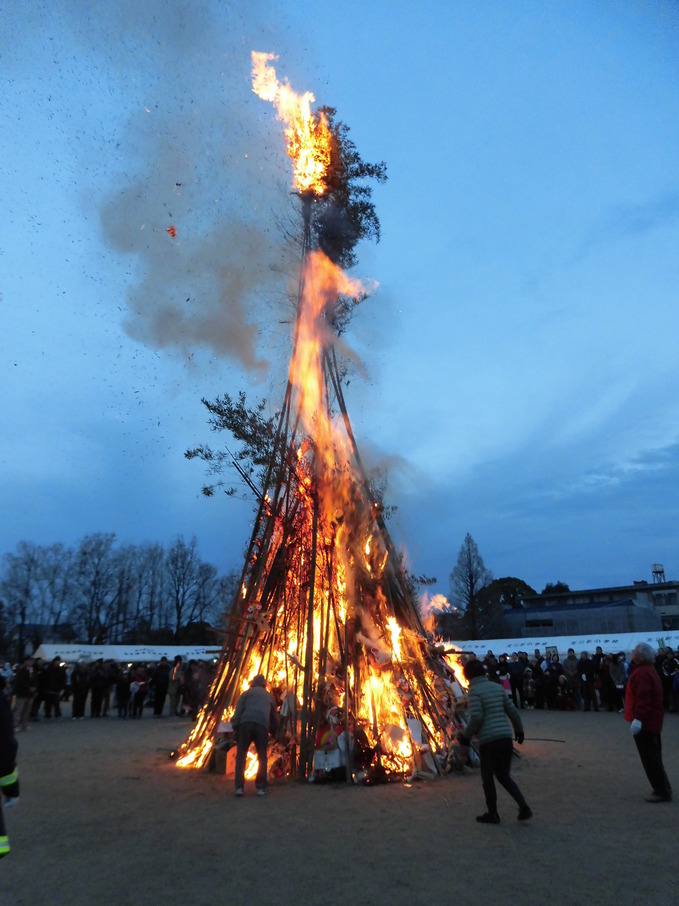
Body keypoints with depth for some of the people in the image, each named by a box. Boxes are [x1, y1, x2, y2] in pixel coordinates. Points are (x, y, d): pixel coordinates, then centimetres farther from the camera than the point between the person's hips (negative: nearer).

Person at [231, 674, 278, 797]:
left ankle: (239, 787, 4)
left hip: (246, 722, -1)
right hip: (262, 724, 1)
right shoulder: (269, 696, 30)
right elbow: (274, 717, 37)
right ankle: (261, 787, 11)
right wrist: (273, 731, 50)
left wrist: (234, 727, 5)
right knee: (262, 756, 13)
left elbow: (238, 710, 8)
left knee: (241, 755, 8)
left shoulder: (247, 692, 23)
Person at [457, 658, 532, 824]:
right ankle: (524, 807, 12)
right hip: (505, 736, 6)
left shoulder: (474, 690, -8)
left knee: (487, 778, 13)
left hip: (488, 740, -6)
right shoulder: (497, 687, 10)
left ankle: (492, 814, 24)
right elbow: (512, 710, 14)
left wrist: (466, 735, -4)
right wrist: (519, 729, 29)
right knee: (503, 776, 21)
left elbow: (476, 717, -17)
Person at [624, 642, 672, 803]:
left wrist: (638, 718, -32)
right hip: (652, 719, 11)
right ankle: (663, 788, 29)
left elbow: (643, 698, -30)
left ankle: (662, 792, 7)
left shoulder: (641, 673, -22)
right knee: (653, 755, 20)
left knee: (650, 757, -1)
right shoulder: (649, 669, 11)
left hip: (644, 722, -11)